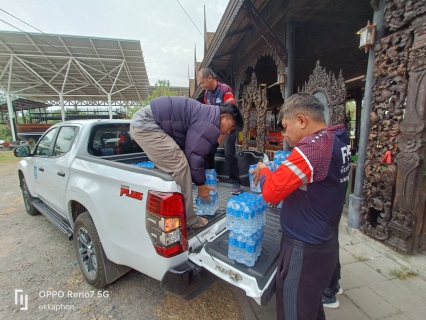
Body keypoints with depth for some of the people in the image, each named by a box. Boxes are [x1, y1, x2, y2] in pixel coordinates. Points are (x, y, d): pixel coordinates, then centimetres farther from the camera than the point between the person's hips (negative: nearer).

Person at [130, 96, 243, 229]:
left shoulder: (206, 115, 17)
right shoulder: (210, 124, -15)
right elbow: (195, 155, -15)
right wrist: (201, 184, 0)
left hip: (143, 121, 11)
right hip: (146, 125, -11)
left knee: (175, 164, 16)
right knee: (180, 166, -13)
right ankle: (187, 220, -1)